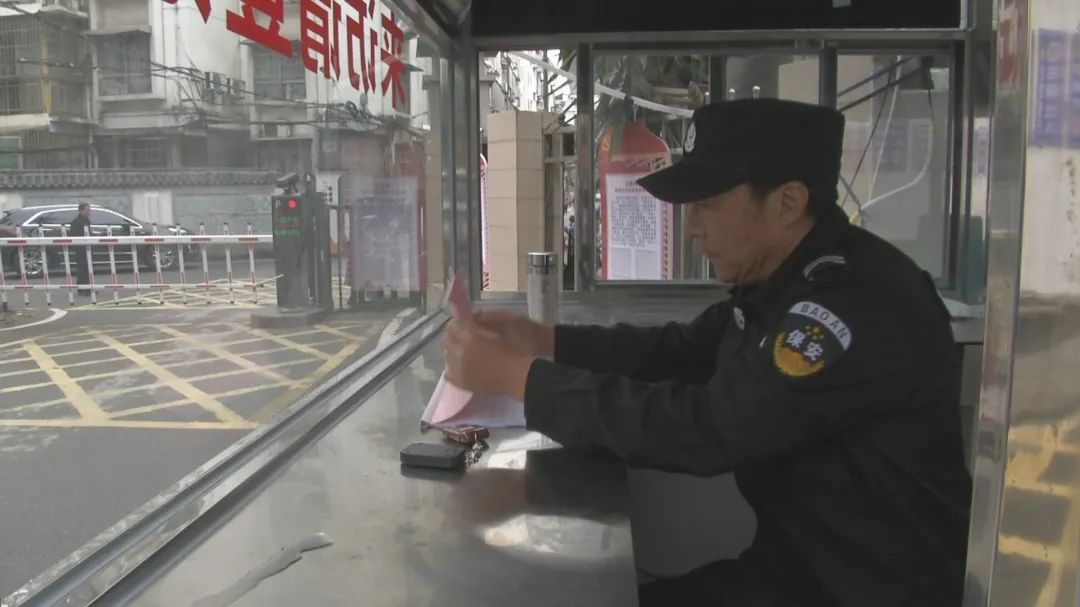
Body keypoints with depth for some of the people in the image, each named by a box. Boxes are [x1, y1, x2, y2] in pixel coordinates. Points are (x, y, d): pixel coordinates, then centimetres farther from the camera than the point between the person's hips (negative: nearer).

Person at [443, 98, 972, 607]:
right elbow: (680, 350, 9)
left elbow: (704, 429, -30)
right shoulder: (788, 279, 2)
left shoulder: (863, 303, -28)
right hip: (796, 559, 8)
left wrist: (517, 377, -25)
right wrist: (546, 341, -3)